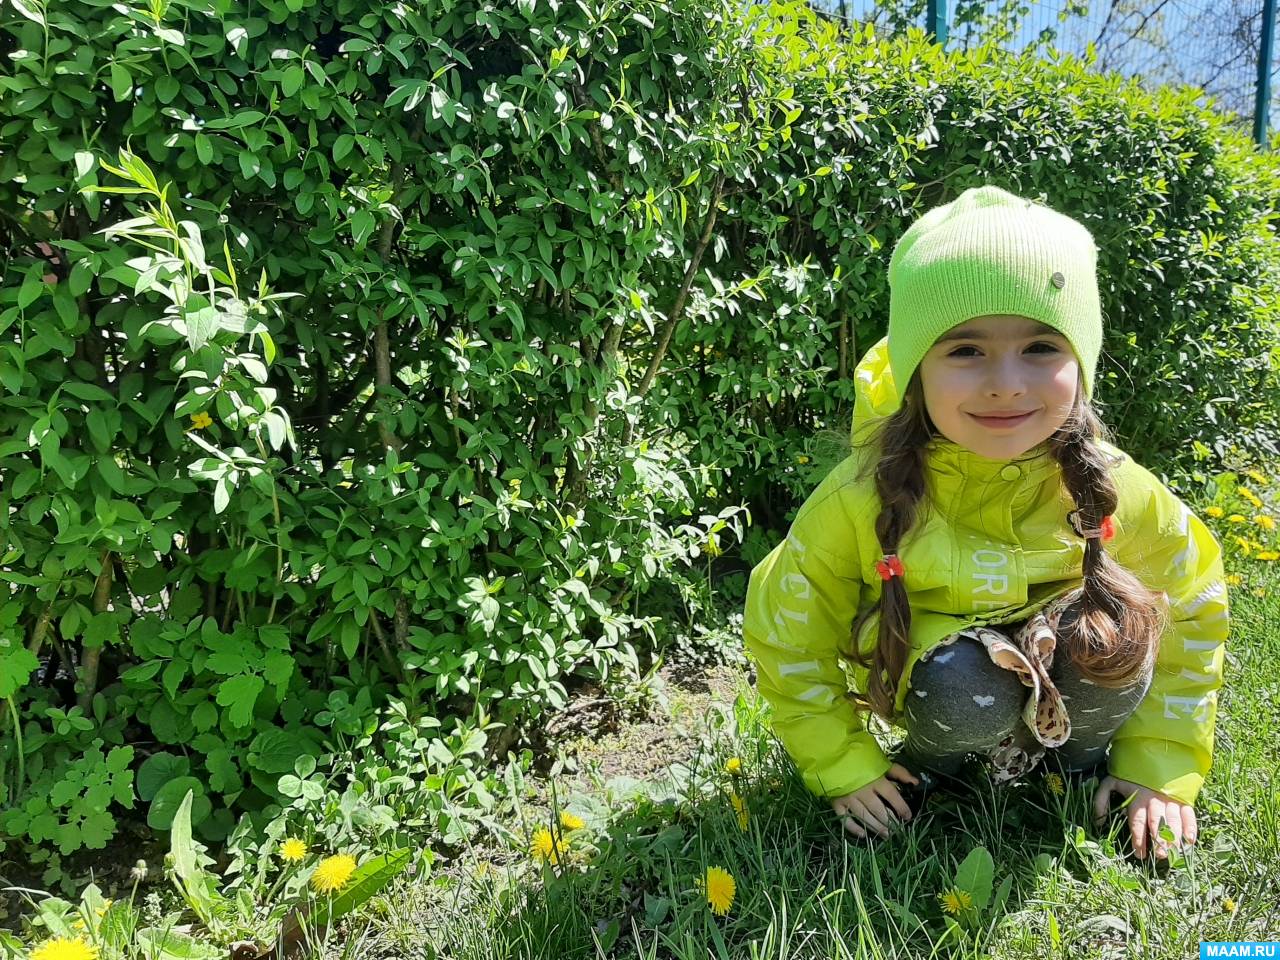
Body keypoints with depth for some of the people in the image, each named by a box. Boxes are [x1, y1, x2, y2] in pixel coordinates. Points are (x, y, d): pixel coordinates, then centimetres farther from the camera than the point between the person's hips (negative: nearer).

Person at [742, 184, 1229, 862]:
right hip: (935, 681, -2)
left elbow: (1192, 606, -3)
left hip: (1064, 670, 2)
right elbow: (787, 630, -11)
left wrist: (1161, 766, -4)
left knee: (1119, 633, -30)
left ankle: (1081, 754, 3)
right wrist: (843, 765, -9)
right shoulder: (862, 497, -27)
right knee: (961, 687, -35)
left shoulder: (1111, 489, -21)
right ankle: (935, 758, 1)